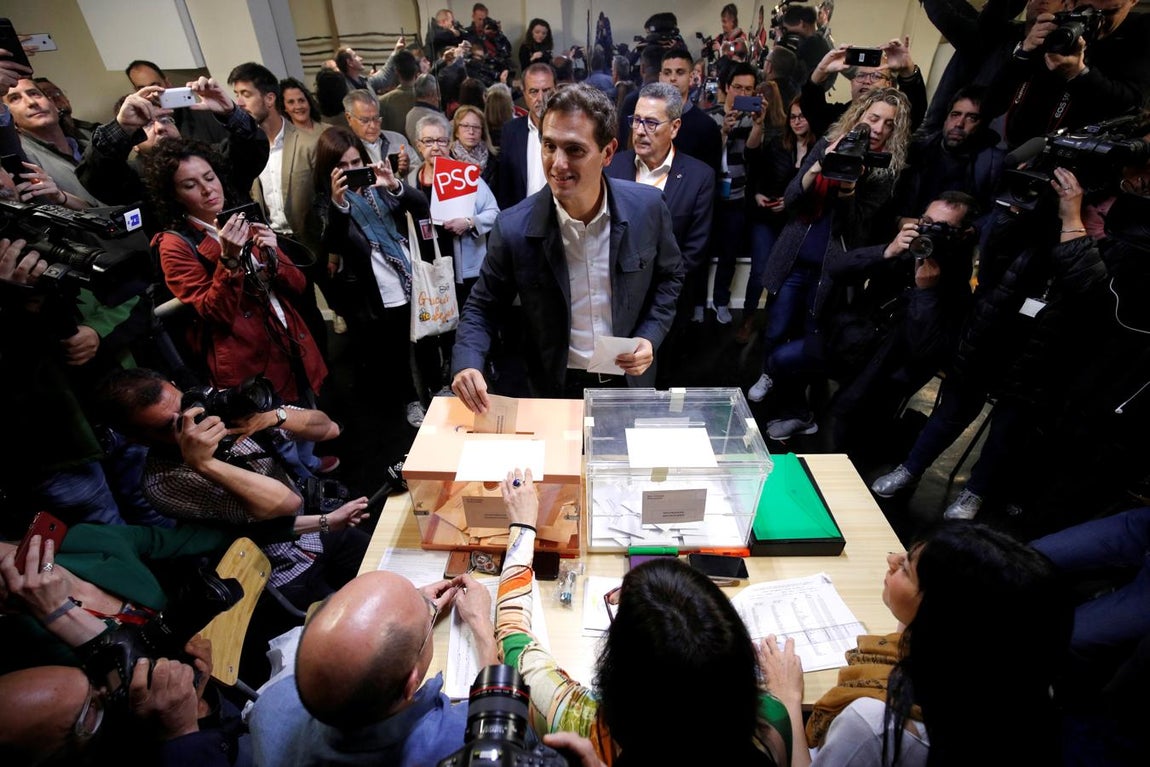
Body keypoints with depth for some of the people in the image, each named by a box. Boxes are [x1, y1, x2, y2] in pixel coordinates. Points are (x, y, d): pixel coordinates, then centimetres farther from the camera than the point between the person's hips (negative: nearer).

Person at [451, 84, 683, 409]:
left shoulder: (648, 207, -15)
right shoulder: (513, 229, -19)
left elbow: (670, 275, 2)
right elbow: (482, 308, -8)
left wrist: (650, 337, -12)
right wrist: (467, 363, -26)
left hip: (630, 380, 2)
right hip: (555, 390, -1)